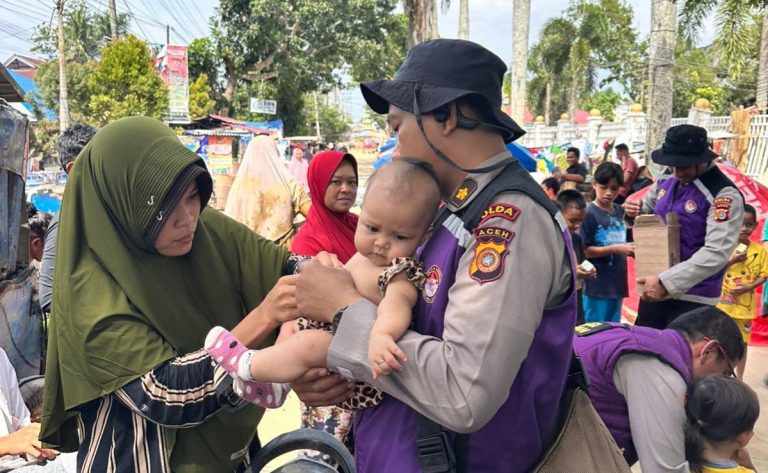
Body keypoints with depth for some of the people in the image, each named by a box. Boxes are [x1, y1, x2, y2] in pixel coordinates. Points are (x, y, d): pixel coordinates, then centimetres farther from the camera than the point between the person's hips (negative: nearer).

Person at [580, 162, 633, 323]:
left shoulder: (620, 212, 9)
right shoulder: (589, 213, -11)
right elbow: (583, 251, -13)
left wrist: (630, 249, -1)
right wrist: (614, 249, -20)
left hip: (617, 282, 7)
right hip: (597, 286, -7)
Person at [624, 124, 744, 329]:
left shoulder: (724, 195, -16)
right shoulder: (665, 181, 5)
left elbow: (716, 254, -25)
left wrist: (665, 282, -28)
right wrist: (635, 213, -4)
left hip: (693, 298, -6)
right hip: (654, 288, 7)